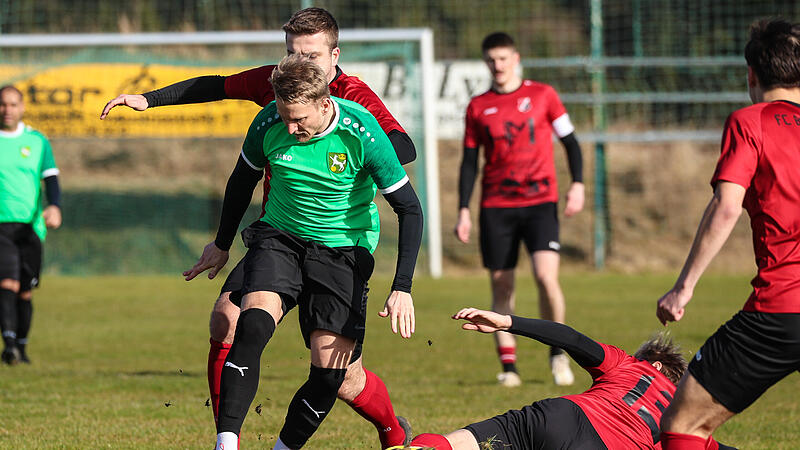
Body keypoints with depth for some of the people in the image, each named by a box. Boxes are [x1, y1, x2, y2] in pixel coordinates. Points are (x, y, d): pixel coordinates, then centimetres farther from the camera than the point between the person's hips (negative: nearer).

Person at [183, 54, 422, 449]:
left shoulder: (360, 133, -20)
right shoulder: (268, 125, -12)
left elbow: (409, 209, -13)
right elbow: (242, 181, 10)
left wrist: (402, 289, -19)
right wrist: (222, 245, 21)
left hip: (343, 249, -1)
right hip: (279, 237, 1)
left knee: (329, 368, -12)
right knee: (252, 324, -26)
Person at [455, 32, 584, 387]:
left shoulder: (542, 95, 5)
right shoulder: (478, 107, 9)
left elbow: (569, 141, 9)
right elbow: (469, 161, 12)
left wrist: (577, 184, -4)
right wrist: (464, 210, 5)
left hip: (540, 201, -2)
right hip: (496, 207, 2)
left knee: (546, 275, -18)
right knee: (501, 286, 0)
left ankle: (558, 351, 2)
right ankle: (508, 364, 7)